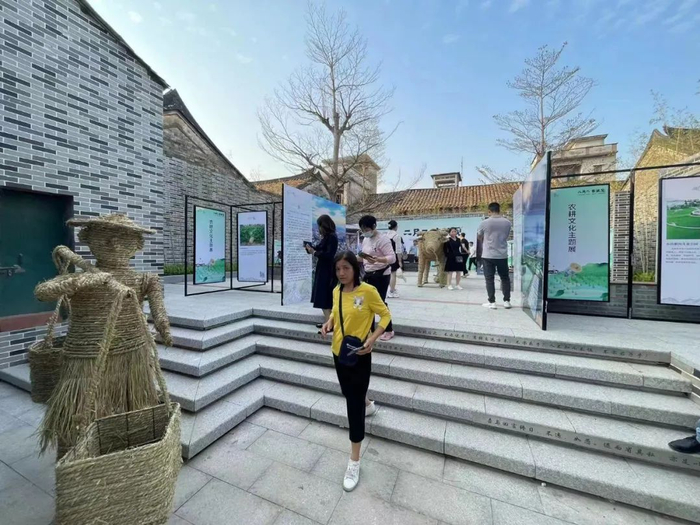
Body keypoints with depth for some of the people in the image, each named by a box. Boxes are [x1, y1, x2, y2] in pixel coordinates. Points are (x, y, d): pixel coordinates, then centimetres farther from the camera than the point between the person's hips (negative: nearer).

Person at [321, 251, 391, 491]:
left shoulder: (368, 290, -19)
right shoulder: (336, 291, -2)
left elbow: (385, 315, -10)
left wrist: (372, 339, -22)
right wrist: (329, 322, -6)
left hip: (359, 355, -6)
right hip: (338, 352, 6)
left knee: (354, 405, 2)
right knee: (348, 392, 26)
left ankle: (354, 462, 21)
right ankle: (369, 404, 61)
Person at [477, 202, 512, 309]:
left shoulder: (484, 223, -7)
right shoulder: (507, 222, 1)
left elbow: (479, 238, 7)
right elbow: (506, 237, 15)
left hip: (488, 255, -2)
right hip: (502, 255, 3)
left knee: (489, 279, 3)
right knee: (505, 278, 14)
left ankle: (492, 302, 5)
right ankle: (507, 301, 18)